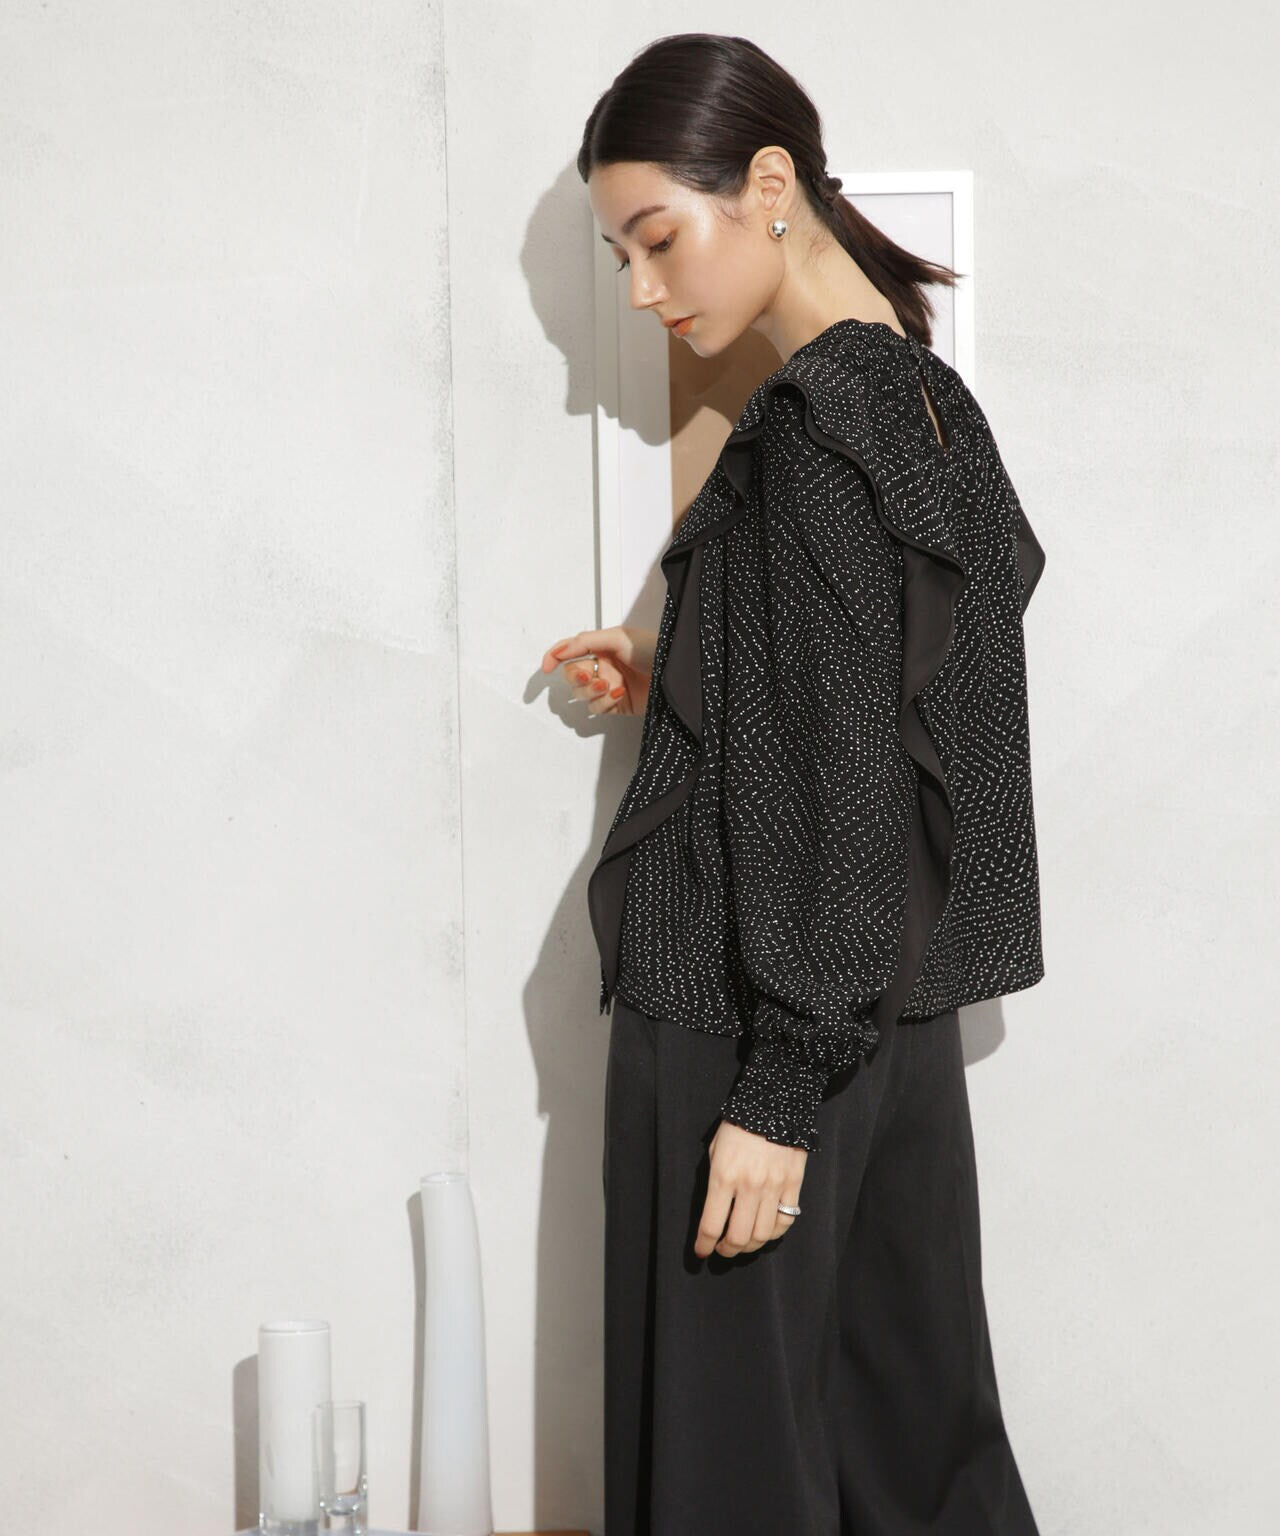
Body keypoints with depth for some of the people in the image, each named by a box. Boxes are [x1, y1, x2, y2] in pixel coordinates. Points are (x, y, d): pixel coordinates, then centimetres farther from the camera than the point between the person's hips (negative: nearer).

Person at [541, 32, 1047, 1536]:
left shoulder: (815, 427, -17)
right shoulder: (923, 400, 10)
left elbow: (840, 778, -20)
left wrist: (776, 1091, -19)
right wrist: (673, 683, 15)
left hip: (760, 1017, -9)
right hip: (896, 1013, 9)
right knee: (909, 1410, 16)